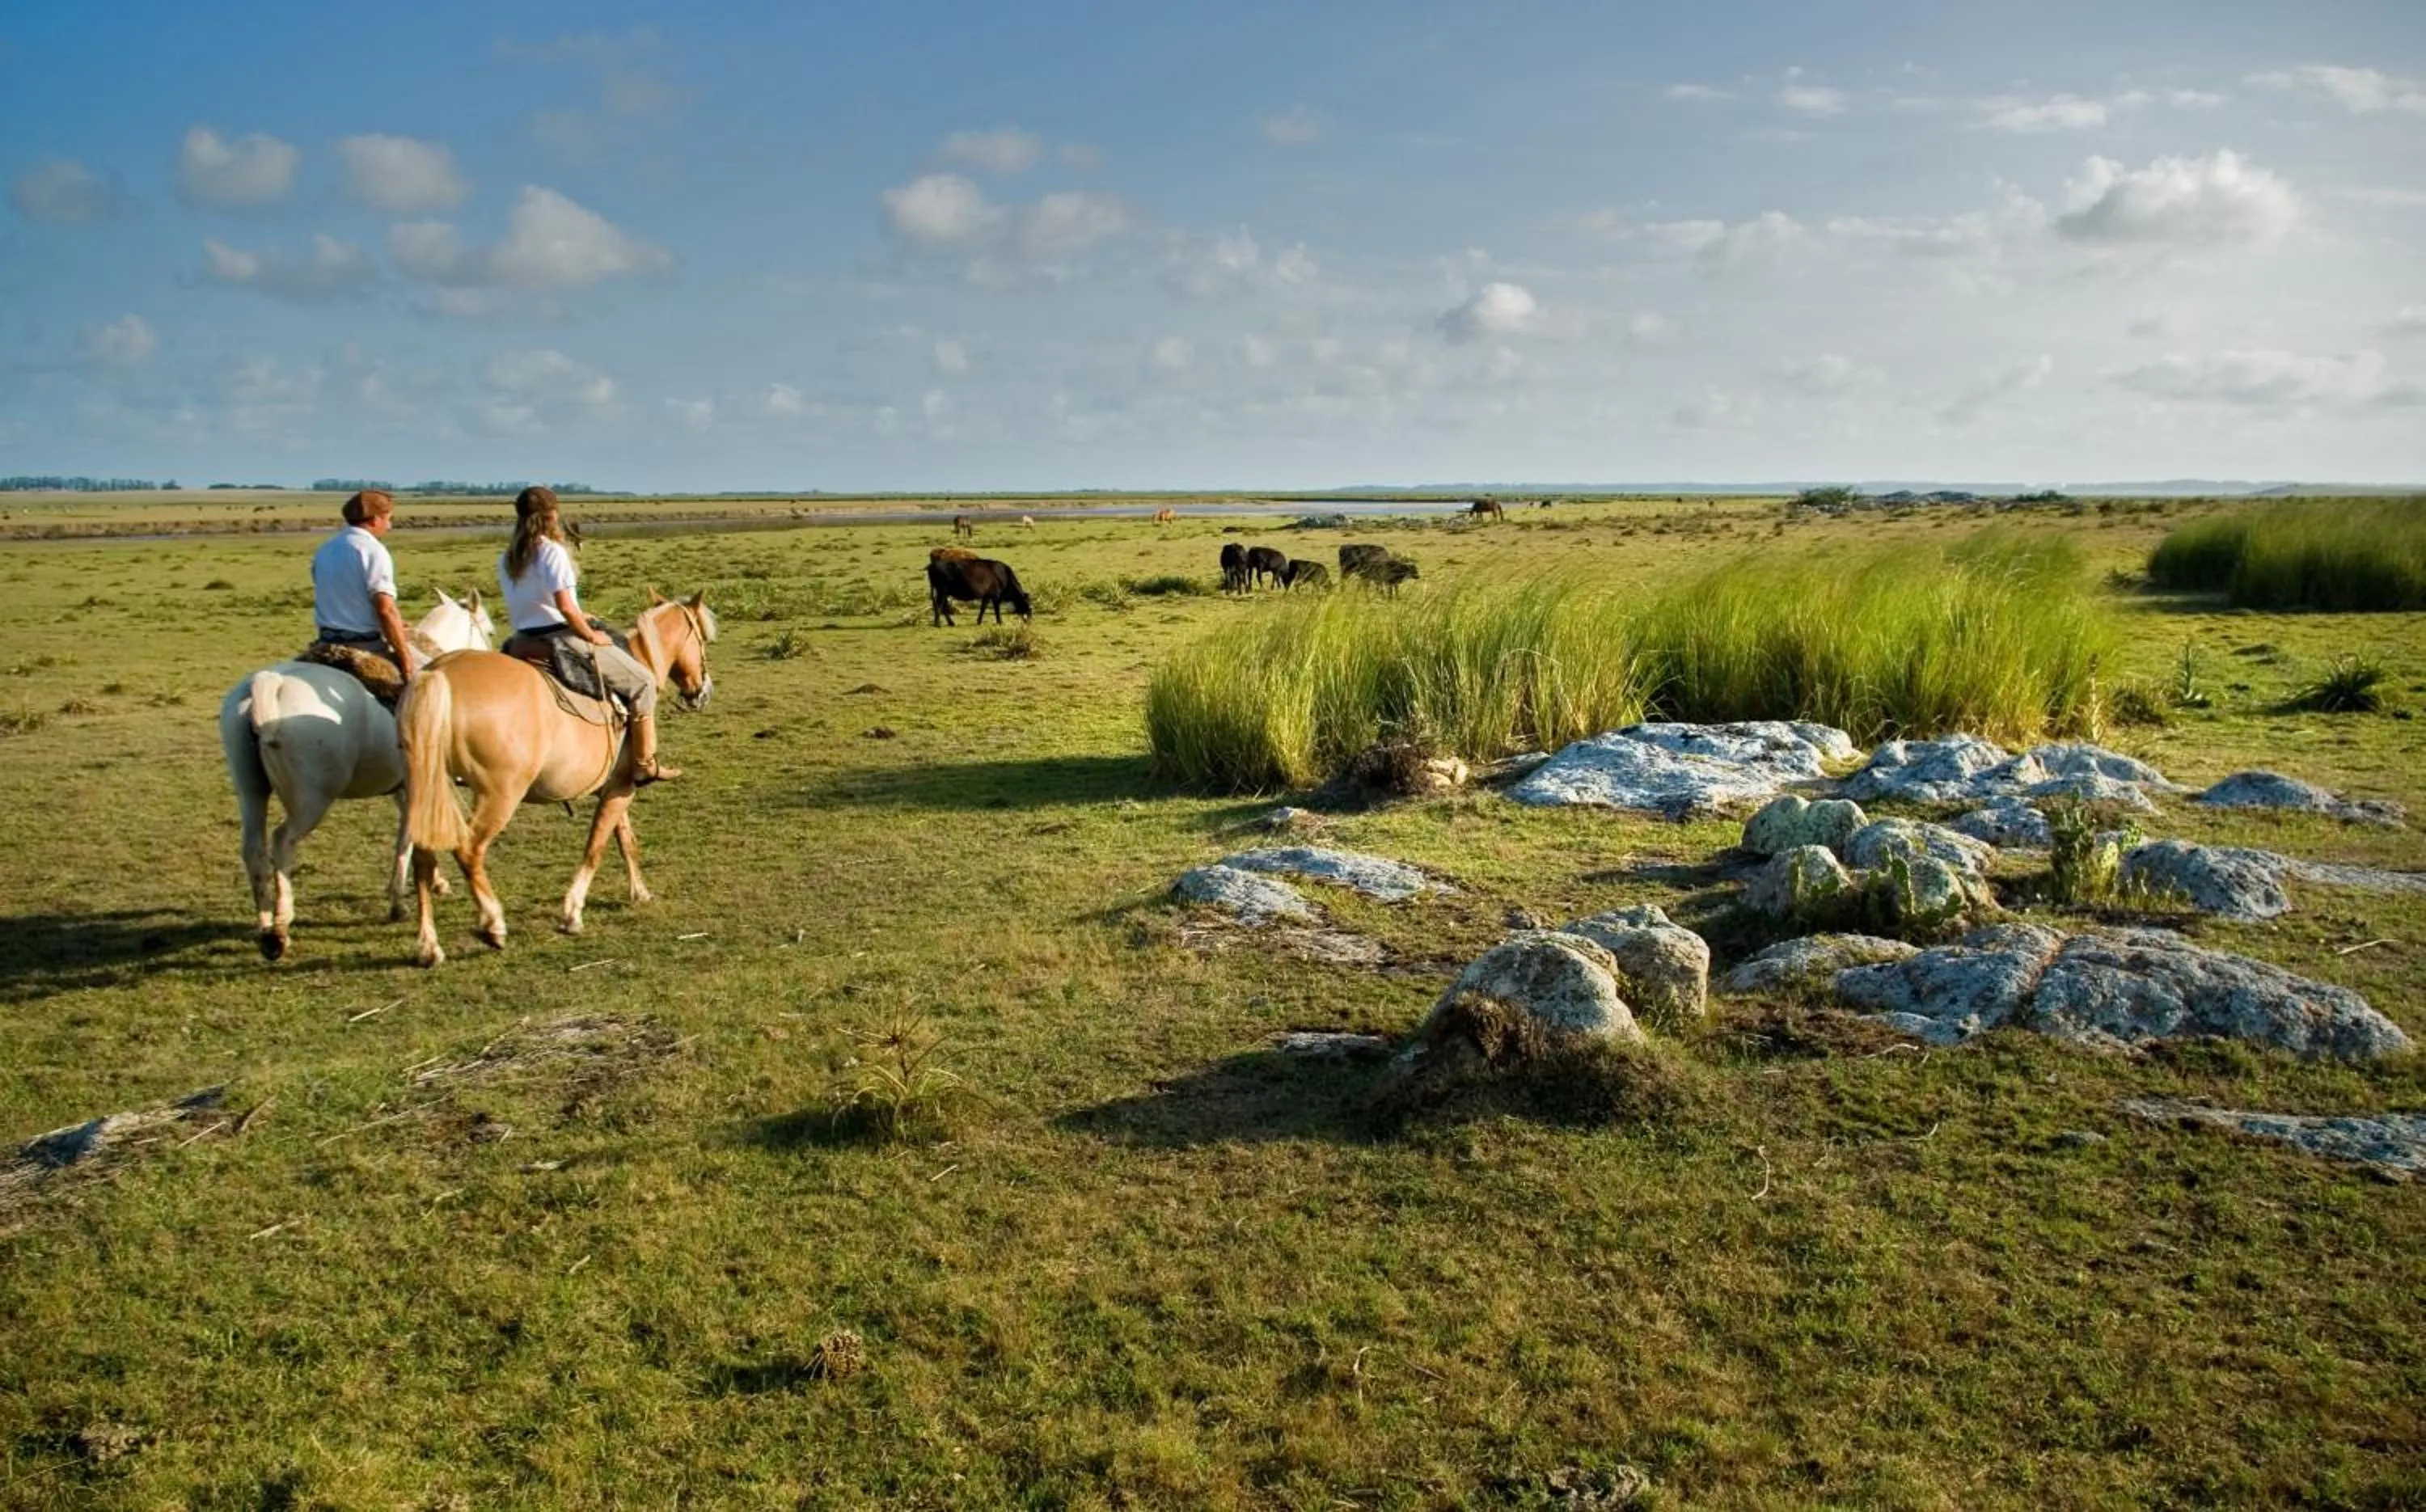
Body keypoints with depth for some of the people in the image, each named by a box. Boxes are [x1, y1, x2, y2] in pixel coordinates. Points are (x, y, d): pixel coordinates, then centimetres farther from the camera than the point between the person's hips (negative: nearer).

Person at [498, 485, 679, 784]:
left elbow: (526, 604, 13)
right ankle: (644, 764, -1)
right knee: (642, 682, 2)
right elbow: (564, 605, -23)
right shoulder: (552, 551, -15)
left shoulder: (507, 560, 10)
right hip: (561, 638, -9)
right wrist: (591, 635, -10)